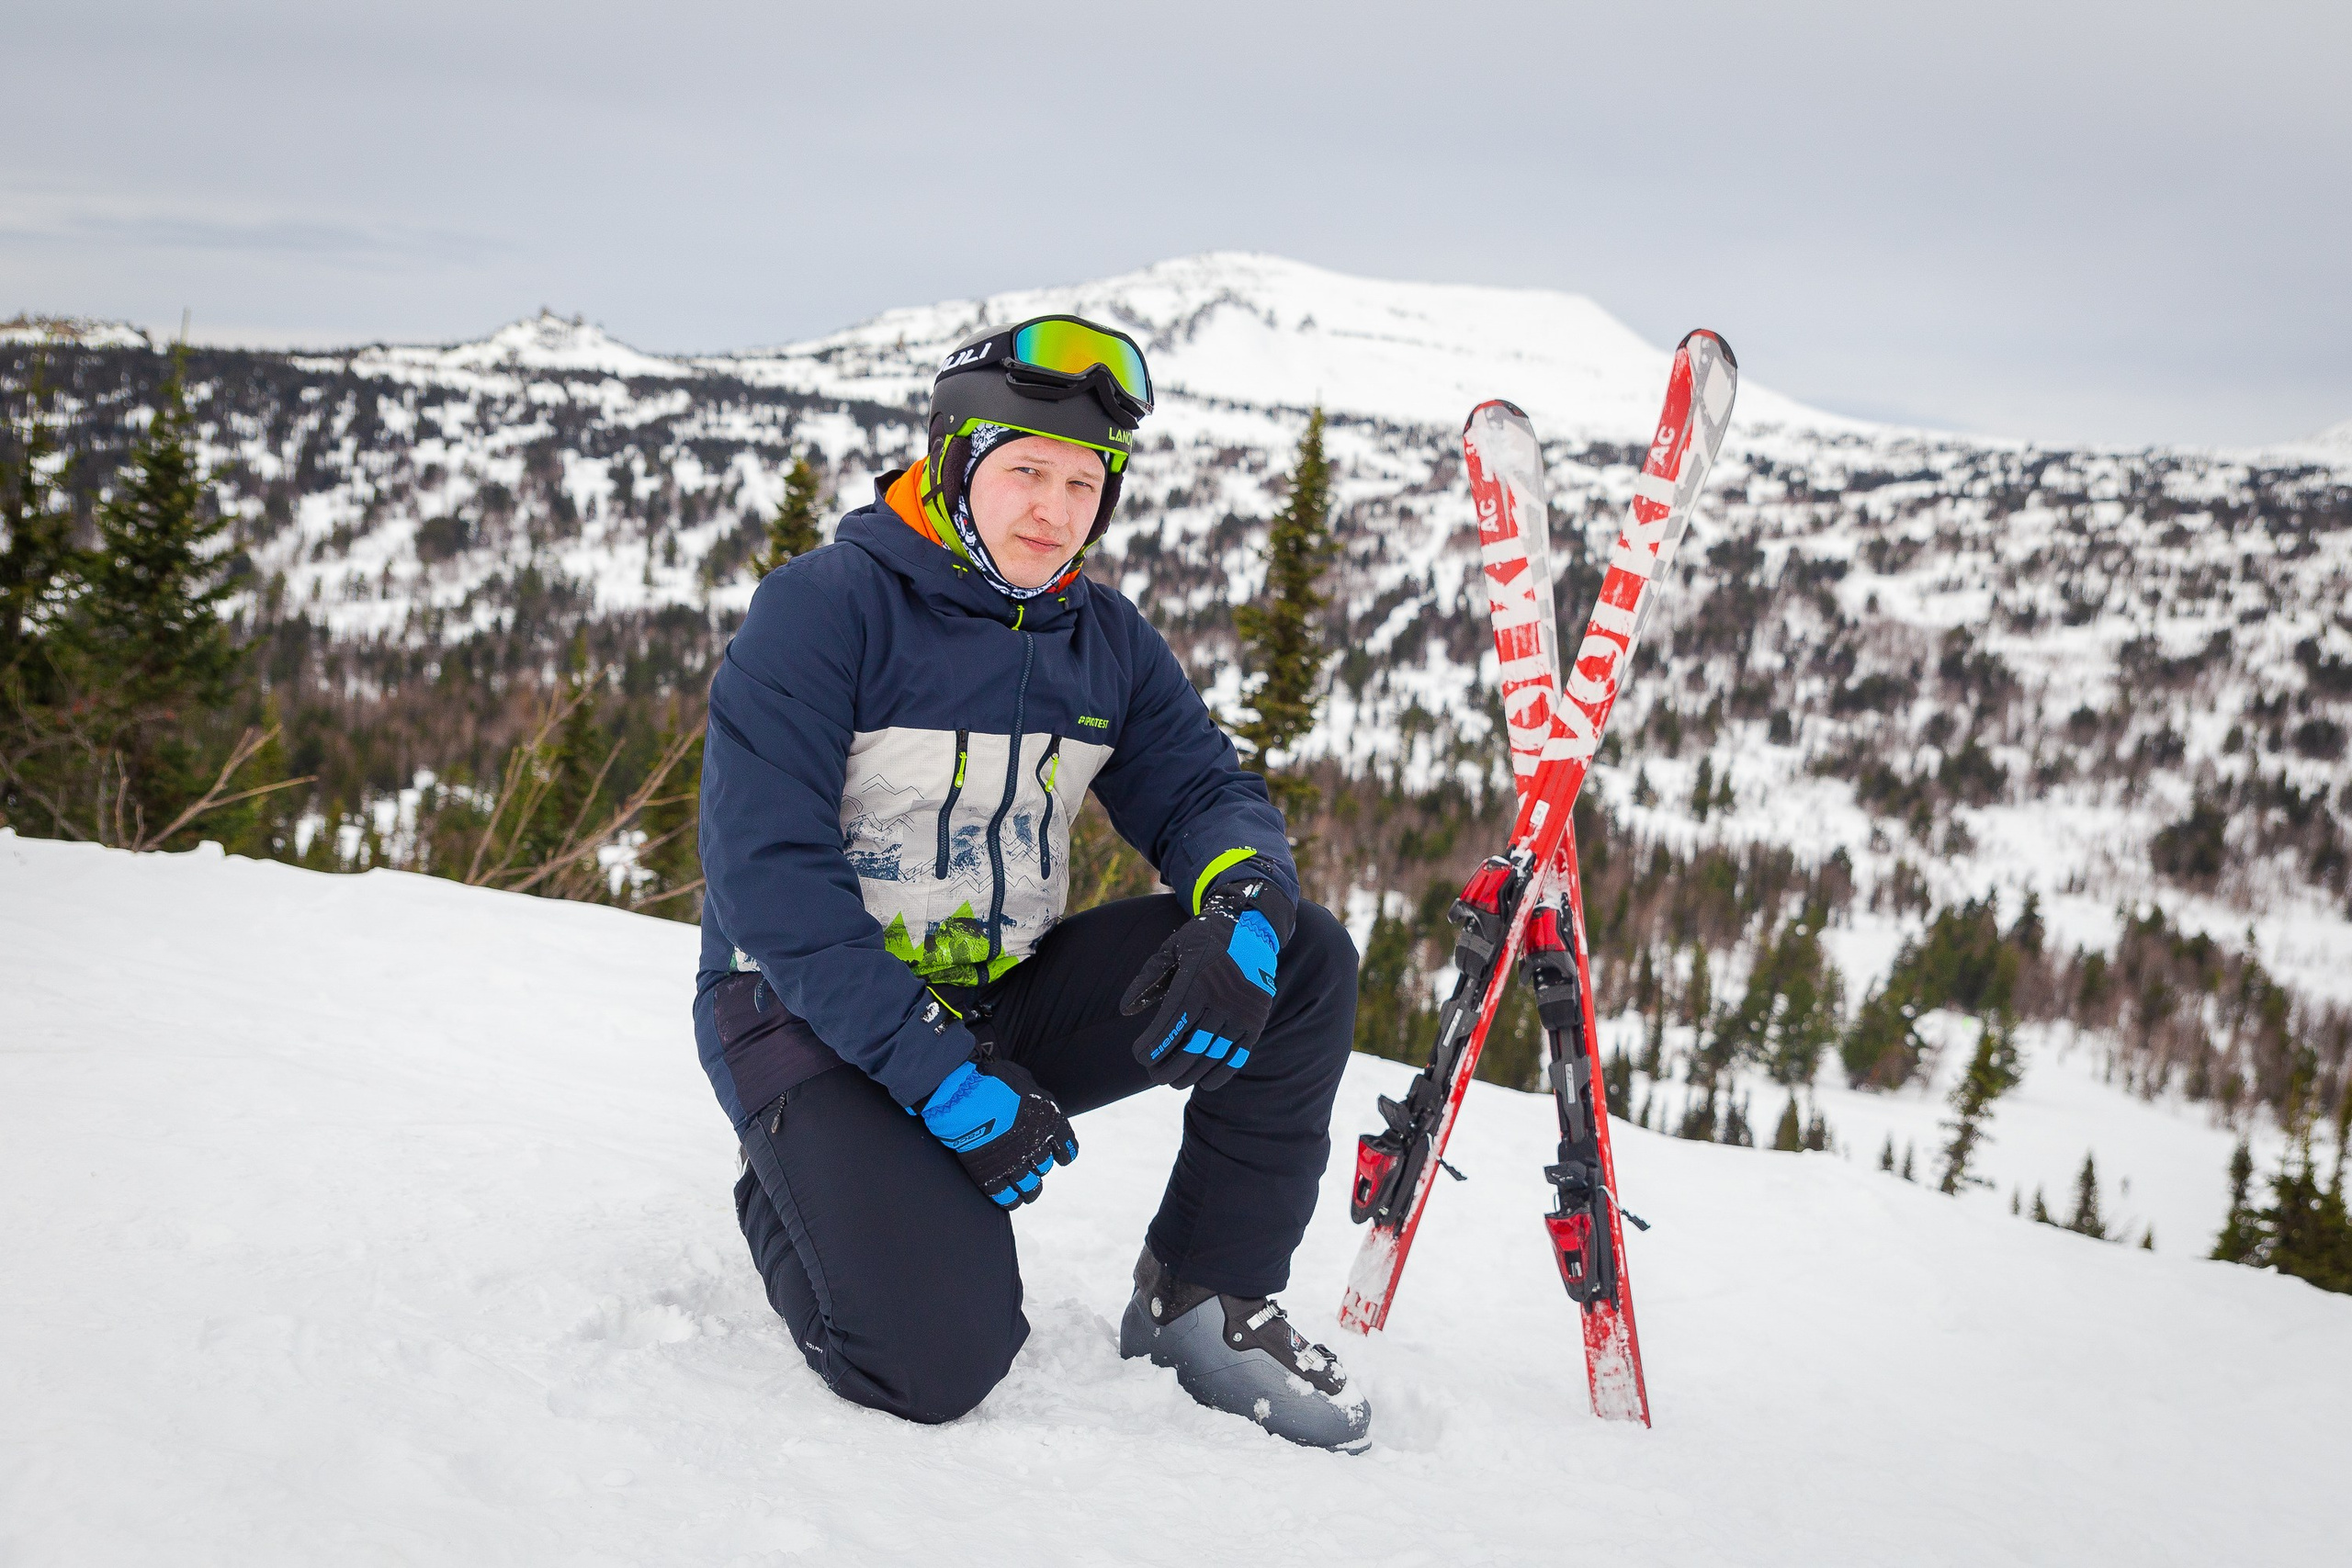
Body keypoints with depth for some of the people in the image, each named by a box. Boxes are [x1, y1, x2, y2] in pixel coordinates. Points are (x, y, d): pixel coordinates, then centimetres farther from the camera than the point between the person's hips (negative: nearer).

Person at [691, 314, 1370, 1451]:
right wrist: (939, 1078, -27)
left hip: (1012, 999, 6)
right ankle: (799, 1188, 10)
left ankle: (1203, 1299, 0)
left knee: (1303, 961, -13)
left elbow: (1205, 793, 3)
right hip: (817, 1009, -5)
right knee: (938, 1359, -25)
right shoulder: (822, 608, -14)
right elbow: (769, 876, -20)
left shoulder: (1103, 637, 5)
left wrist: (1243, 910, -24)